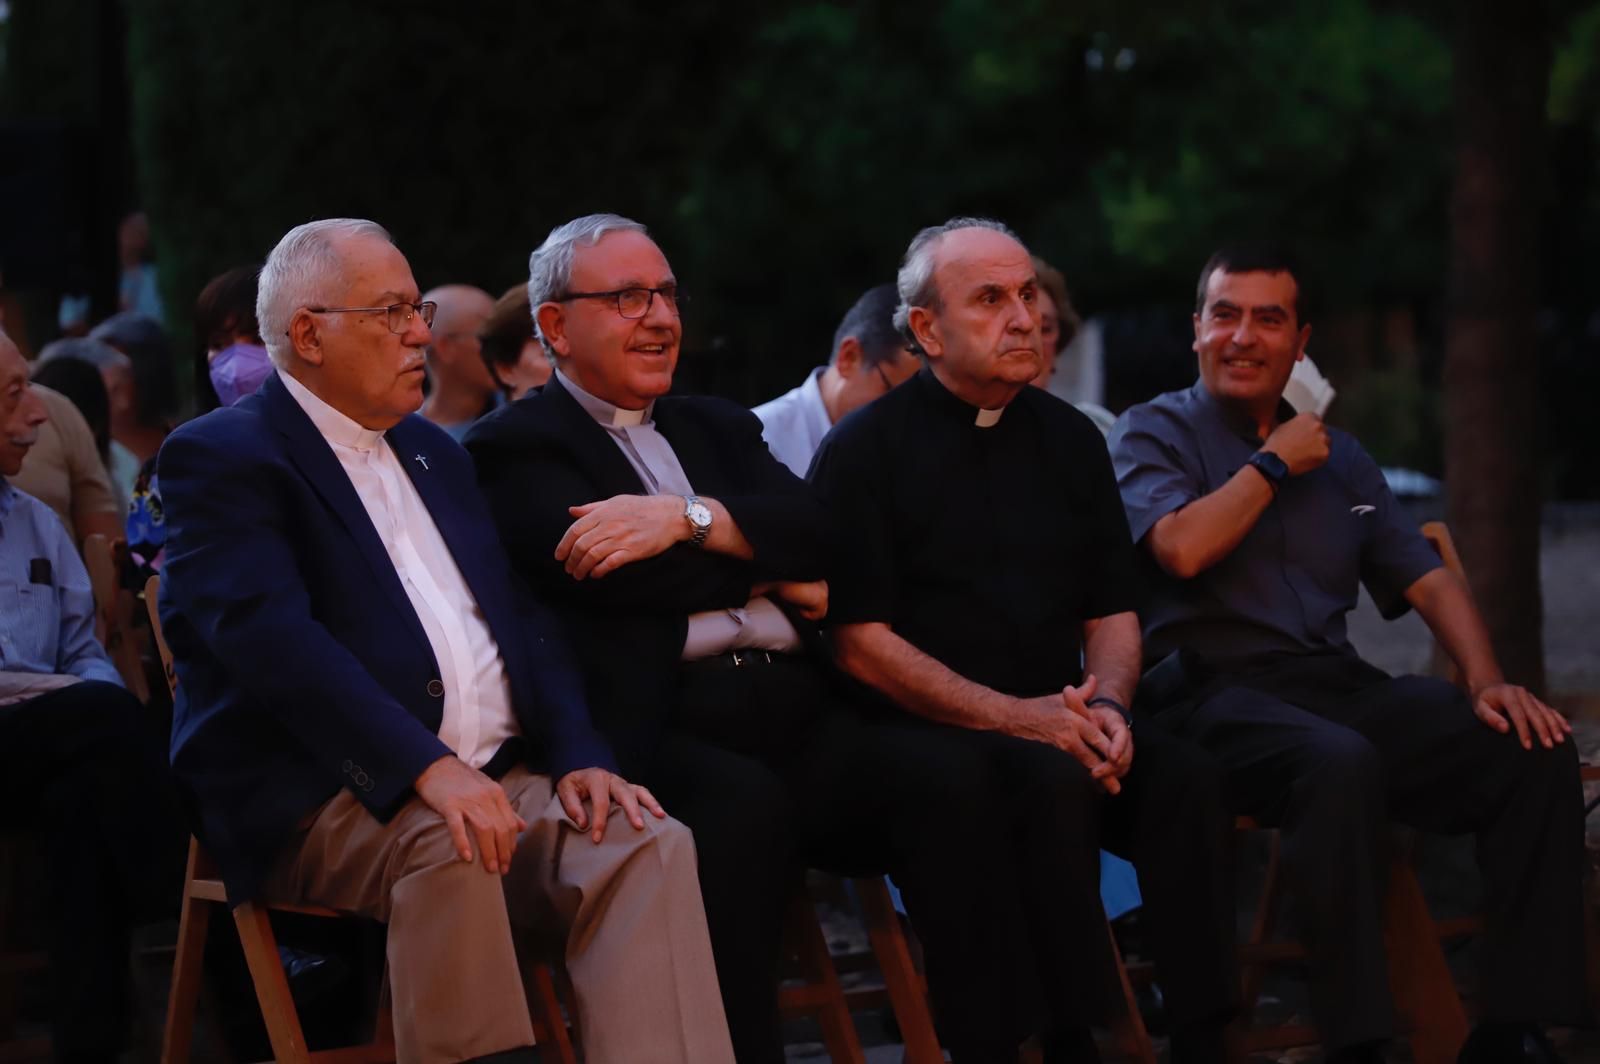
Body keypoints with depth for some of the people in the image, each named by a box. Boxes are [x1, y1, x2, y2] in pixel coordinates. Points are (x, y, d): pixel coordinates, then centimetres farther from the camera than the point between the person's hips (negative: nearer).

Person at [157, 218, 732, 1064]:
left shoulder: (433, 454, 23)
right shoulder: (220, 459, -2)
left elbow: (519, 616, 19)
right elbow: (270, 635, -18)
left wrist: (577, 758, -1)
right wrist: (427, 768, -30)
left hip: (497, 780, 7)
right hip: (315, 801, -6)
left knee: (649, 845, -20)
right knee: (445, 845, -37)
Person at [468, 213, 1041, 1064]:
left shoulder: (719, 427, 28)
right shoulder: (515, 448, 10)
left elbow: (811, 530, 9)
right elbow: (588, 564, -9)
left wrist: (686, 517, -9)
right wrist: (767, 572, 3)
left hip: (798, 713, 6)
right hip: (659, 730, -5)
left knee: (956, 792, -22)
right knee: (745, 804, -38)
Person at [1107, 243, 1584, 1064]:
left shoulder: (1337, 454, 22)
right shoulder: (1156, 432, 7)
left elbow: (1428, 580, 16)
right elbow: (1181, 548, -13)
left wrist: (1486, 681, -2)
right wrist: (1275, 462, -1)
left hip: (1341, 685, 5)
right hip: (1217, 695, -5)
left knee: (1534, 751, -18)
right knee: (1341, 761, -39)